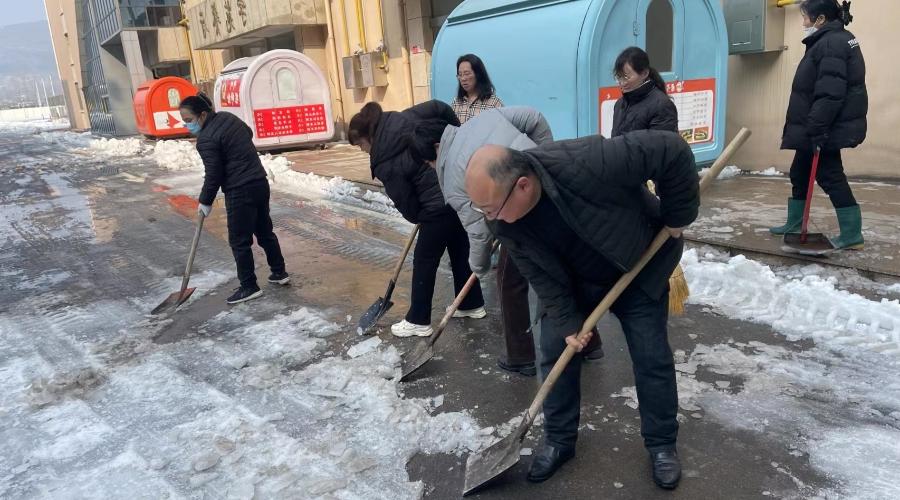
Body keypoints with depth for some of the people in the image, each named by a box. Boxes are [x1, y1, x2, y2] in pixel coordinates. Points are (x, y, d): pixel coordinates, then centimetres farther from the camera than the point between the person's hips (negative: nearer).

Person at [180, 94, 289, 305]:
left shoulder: (206, 139, -17)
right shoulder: (227, 116, 8)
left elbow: (213, 175, -14)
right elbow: (249, 133, 25)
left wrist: (205, 202, -2)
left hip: (240, 191, -9)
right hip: (260, 182, 9)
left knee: (239, 241, 1)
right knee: (264, 230, 19)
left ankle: (249, 287, 8)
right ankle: (279, 272, 28)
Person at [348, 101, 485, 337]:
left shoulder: (386, 165, -13)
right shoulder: (405, 117, 2)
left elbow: (407, 206, -8)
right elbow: (440, 107, 7)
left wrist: (418, 218, 14)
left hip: (440, 207, -8)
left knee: (424, 261, 8)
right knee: (460, 252, 22)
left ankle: (418, 321, 19)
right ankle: (472, 304, 37)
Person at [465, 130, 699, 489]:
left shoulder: (585, 164, -43)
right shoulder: (504, 224, -23)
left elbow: (672, 151, -35)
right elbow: (542, 278, -13)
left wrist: (677, 218, -24)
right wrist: (567, 322, -15)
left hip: (638, 269, -3)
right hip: (573, 283, 4)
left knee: (652, 359, 2)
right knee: (556, 352, 2)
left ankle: (662, 444, 24)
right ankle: (558, 440, 22)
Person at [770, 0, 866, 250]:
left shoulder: (831, 44, -18)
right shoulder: (833, 41, 16)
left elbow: (830, 94, -26)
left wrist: (816, 130, -27)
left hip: (828, 129, -10)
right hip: (820, 128, 11)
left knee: (829, 175, -5)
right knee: (800, 172, 17)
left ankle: (852, 234, 2)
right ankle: (794, 223, 30)